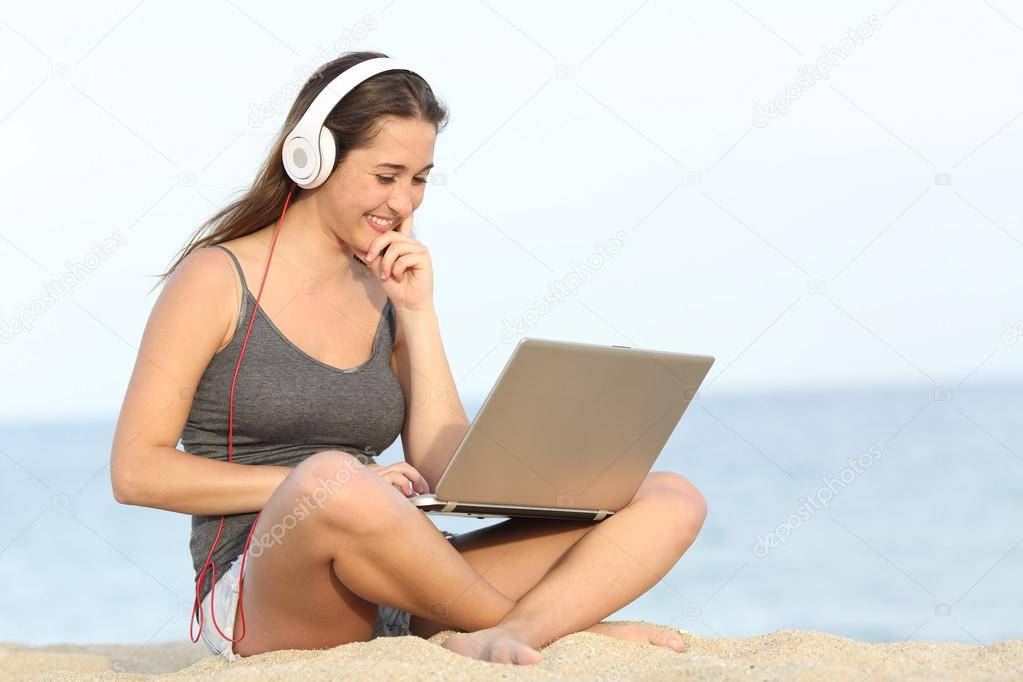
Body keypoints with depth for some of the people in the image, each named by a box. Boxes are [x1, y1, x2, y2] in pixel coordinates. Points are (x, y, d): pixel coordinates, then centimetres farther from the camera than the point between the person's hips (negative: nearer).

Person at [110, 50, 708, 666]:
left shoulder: (390, 293, 16)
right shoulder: (217, 279, 2)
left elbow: (447, 475, 7)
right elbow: (135, 470, -6)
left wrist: (419, 313, 2)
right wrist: (321, 482, -15)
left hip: (400, 603, 6)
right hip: (262, 606, -5)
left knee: (673, 500, -9)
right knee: (333, 481, -42)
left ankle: (509, 635, -38)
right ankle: (566, 625, -21)